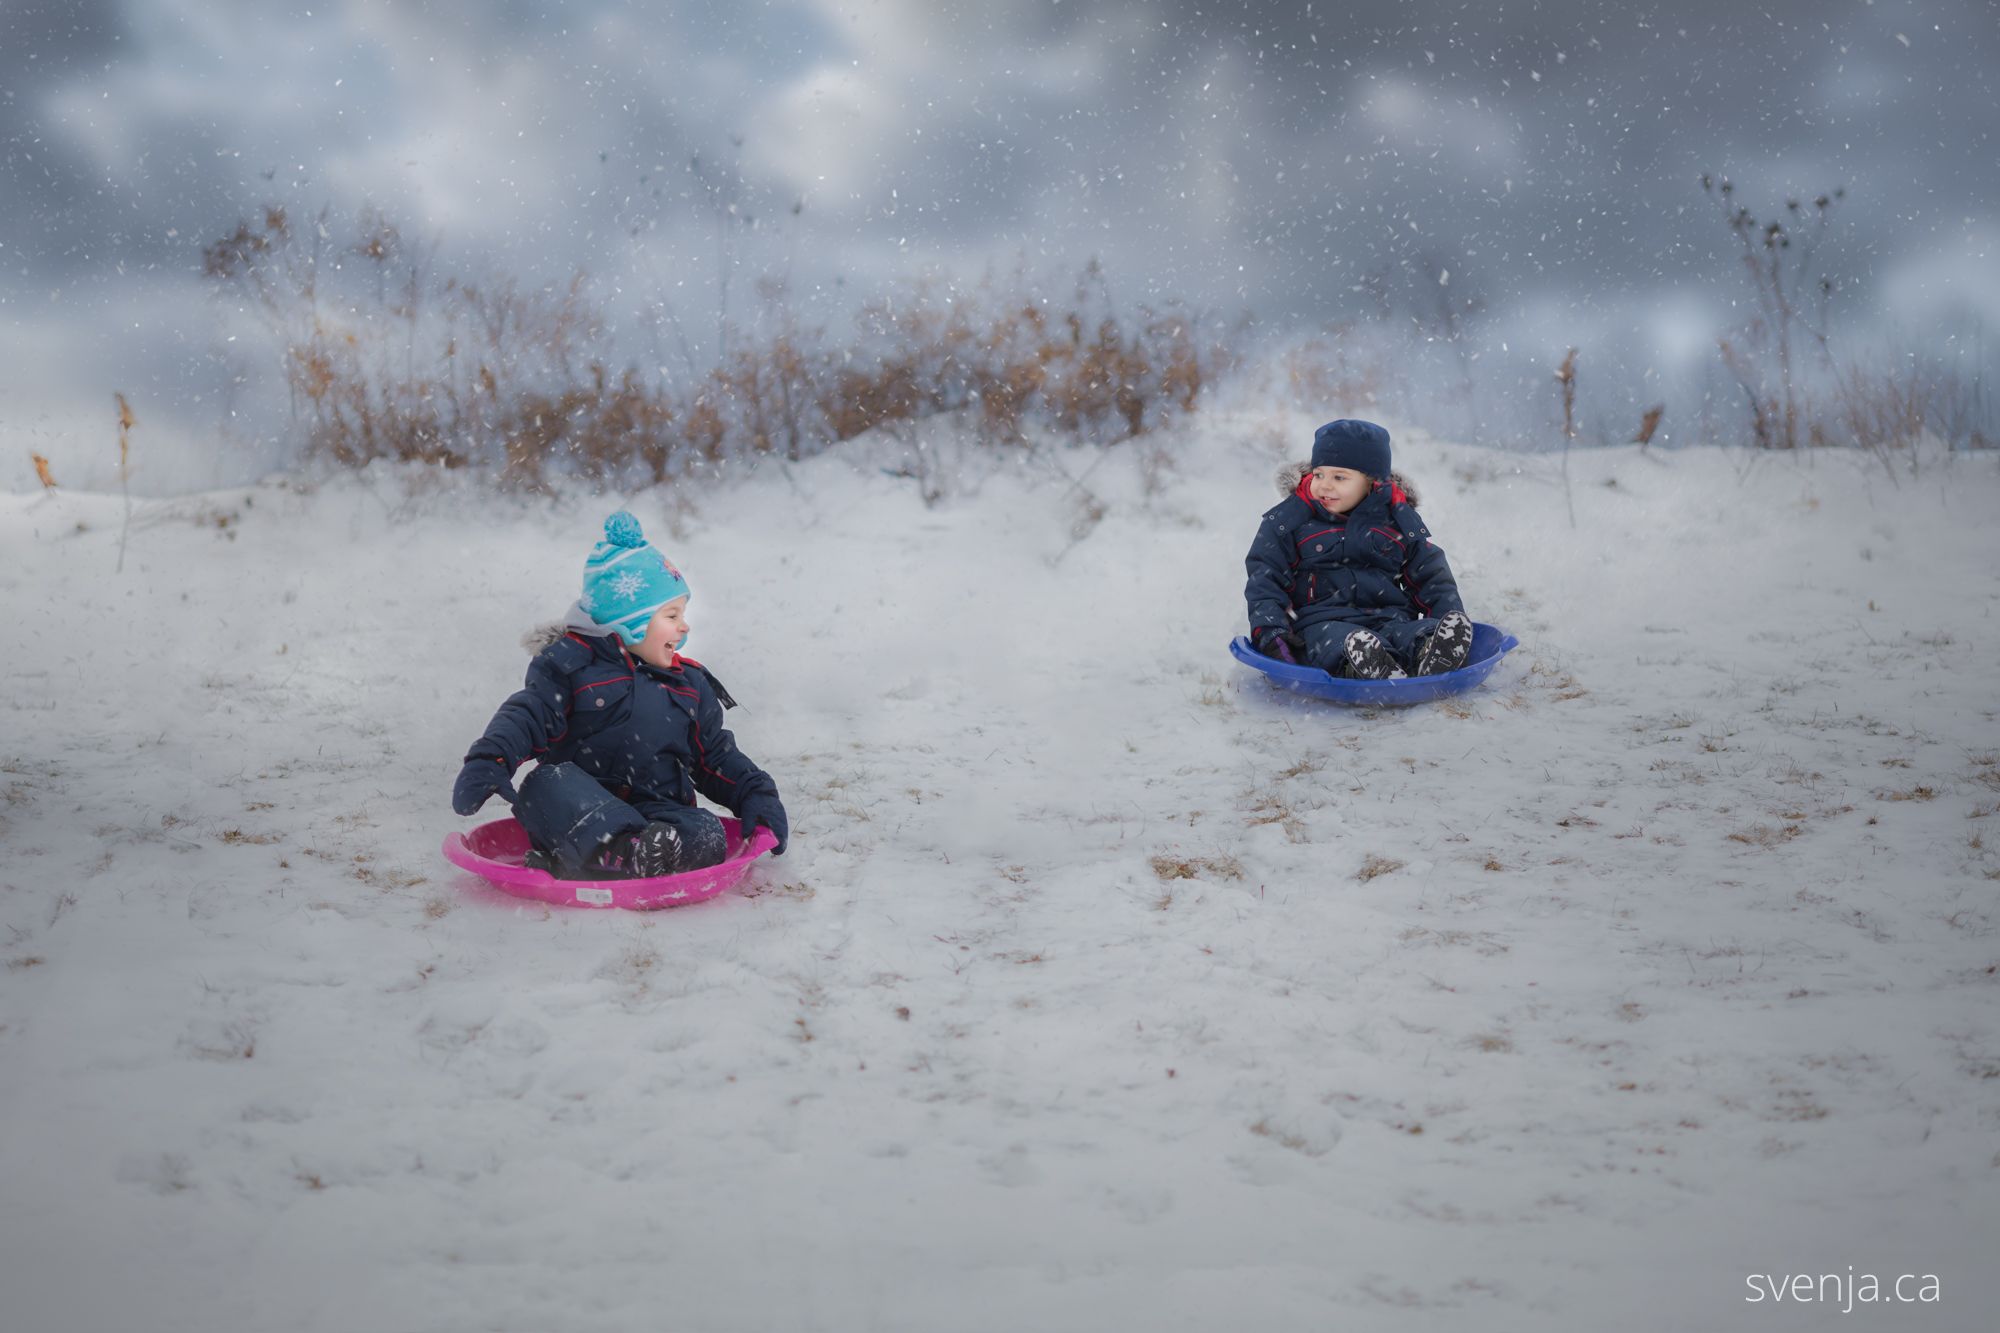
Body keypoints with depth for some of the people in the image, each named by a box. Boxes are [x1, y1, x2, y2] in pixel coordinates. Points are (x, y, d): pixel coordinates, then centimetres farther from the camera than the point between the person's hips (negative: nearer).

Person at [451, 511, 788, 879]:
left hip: (658, 813, 3)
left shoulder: (690, 684, 21)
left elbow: (717, 757, 27)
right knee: (549, 782, -34)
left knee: (707, 837, -29)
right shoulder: (571, 663, 6)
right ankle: (619, 852, -58)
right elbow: (528, 715, -6)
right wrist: (489, 761, -24)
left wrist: (757, 795, 12)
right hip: (579, 810, -3)